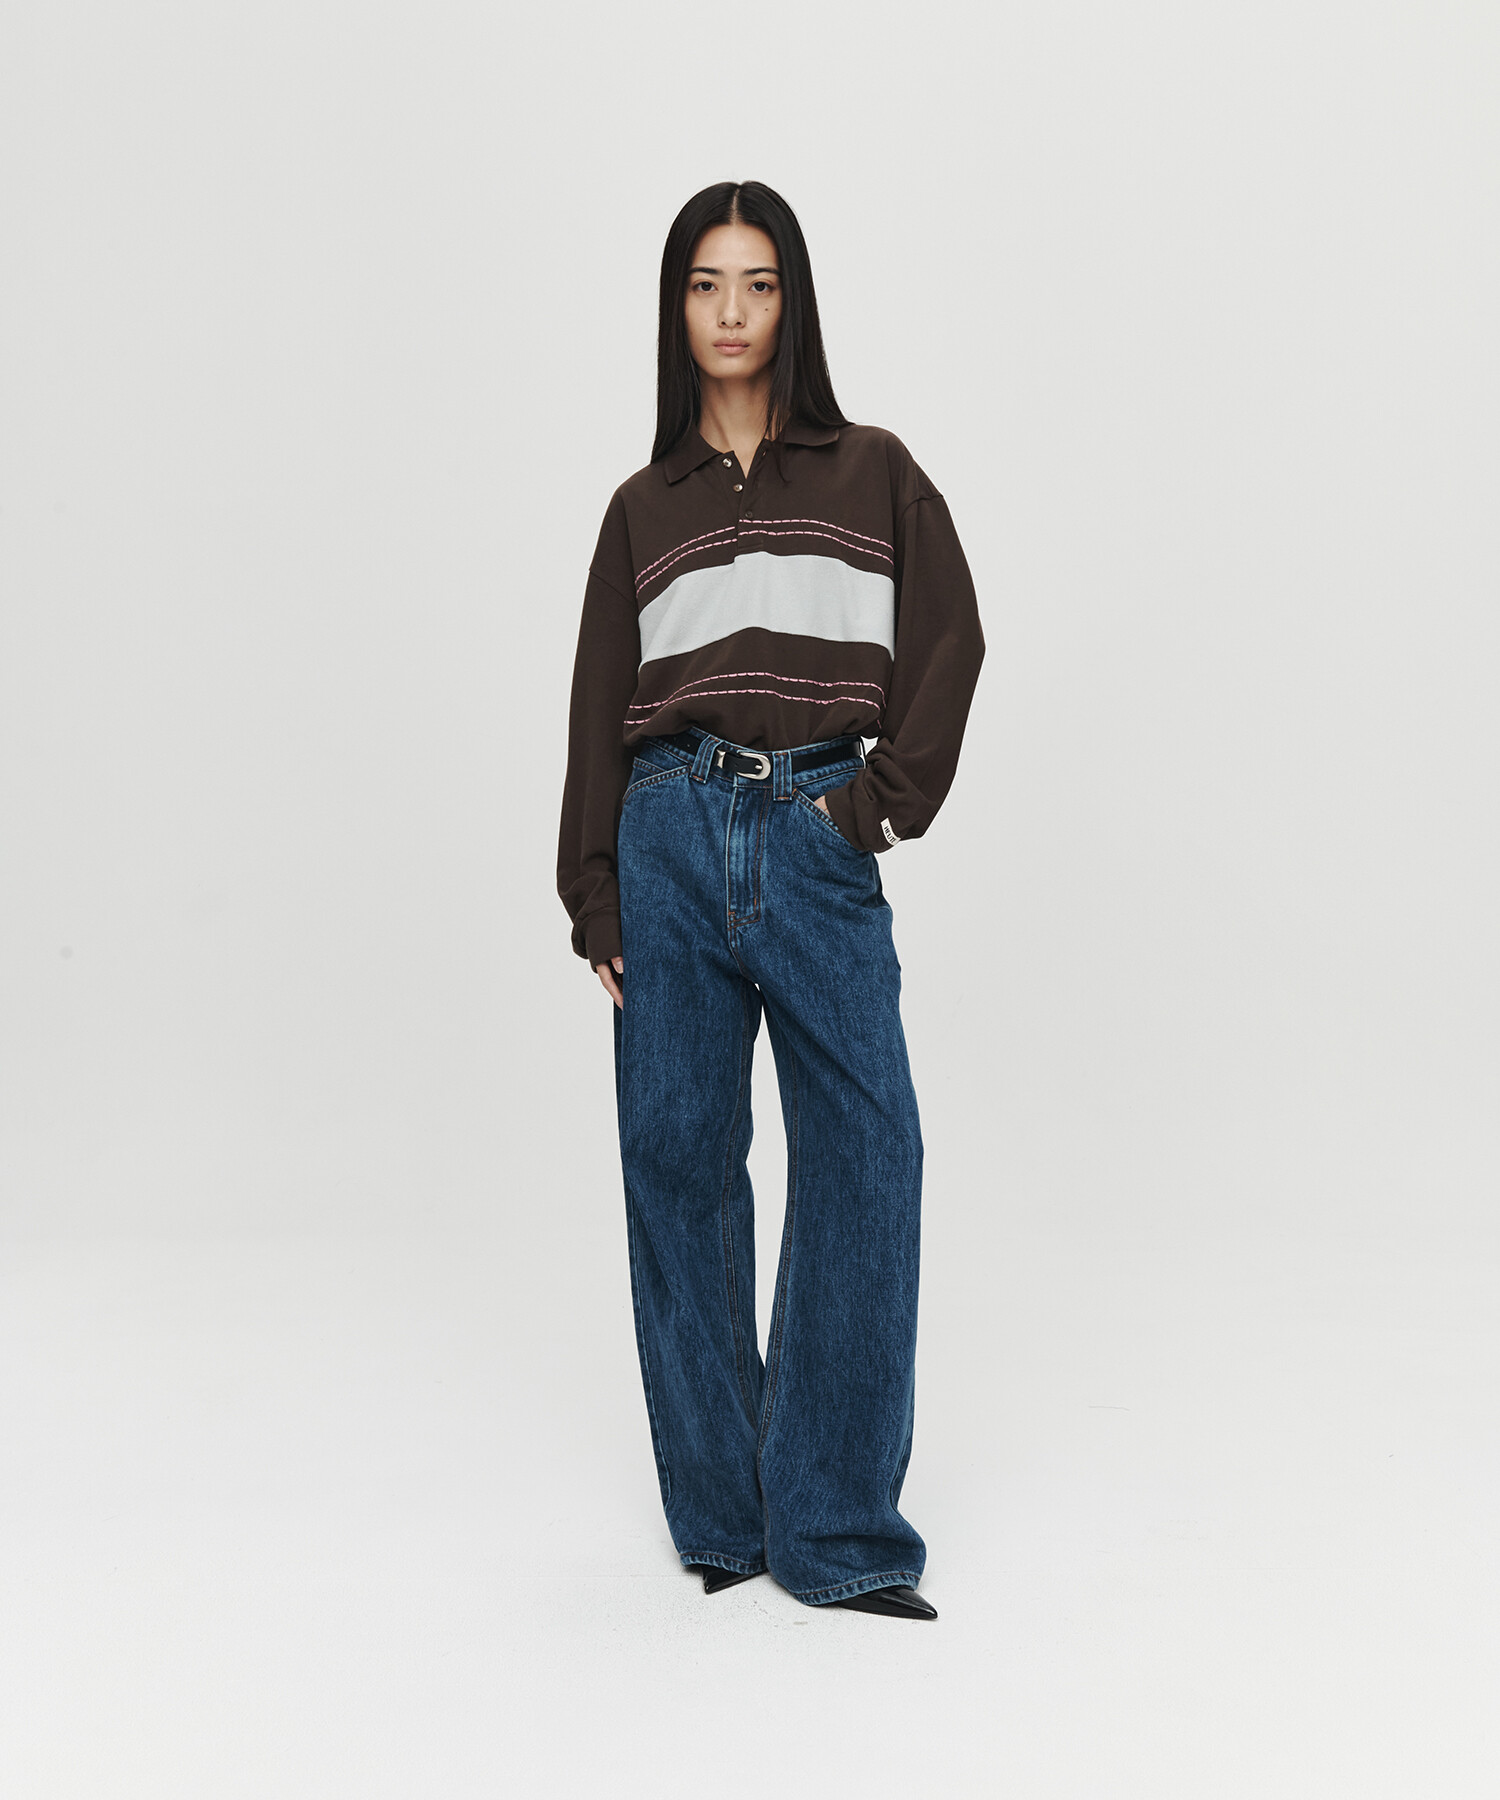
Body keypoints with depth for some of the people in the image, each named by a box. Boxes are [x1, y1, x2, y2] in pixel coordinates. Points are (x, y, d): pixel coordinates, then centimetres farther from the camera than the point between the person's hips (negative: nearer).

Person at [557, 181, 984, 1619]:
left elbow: (948, 642, 5)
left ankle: (834, 1528, -2)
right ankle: (719, 1511, 14)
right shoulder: (645, 506, 14)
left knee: (866, 1153, -10)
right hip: (672, 835, 2)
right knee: (676, 1153, 1)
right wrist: (595, 901, 5)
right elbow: (600, 707, 11)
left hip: (817, 839, -1)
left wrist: (883, 801, -5)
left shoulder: (873, 475, 11)